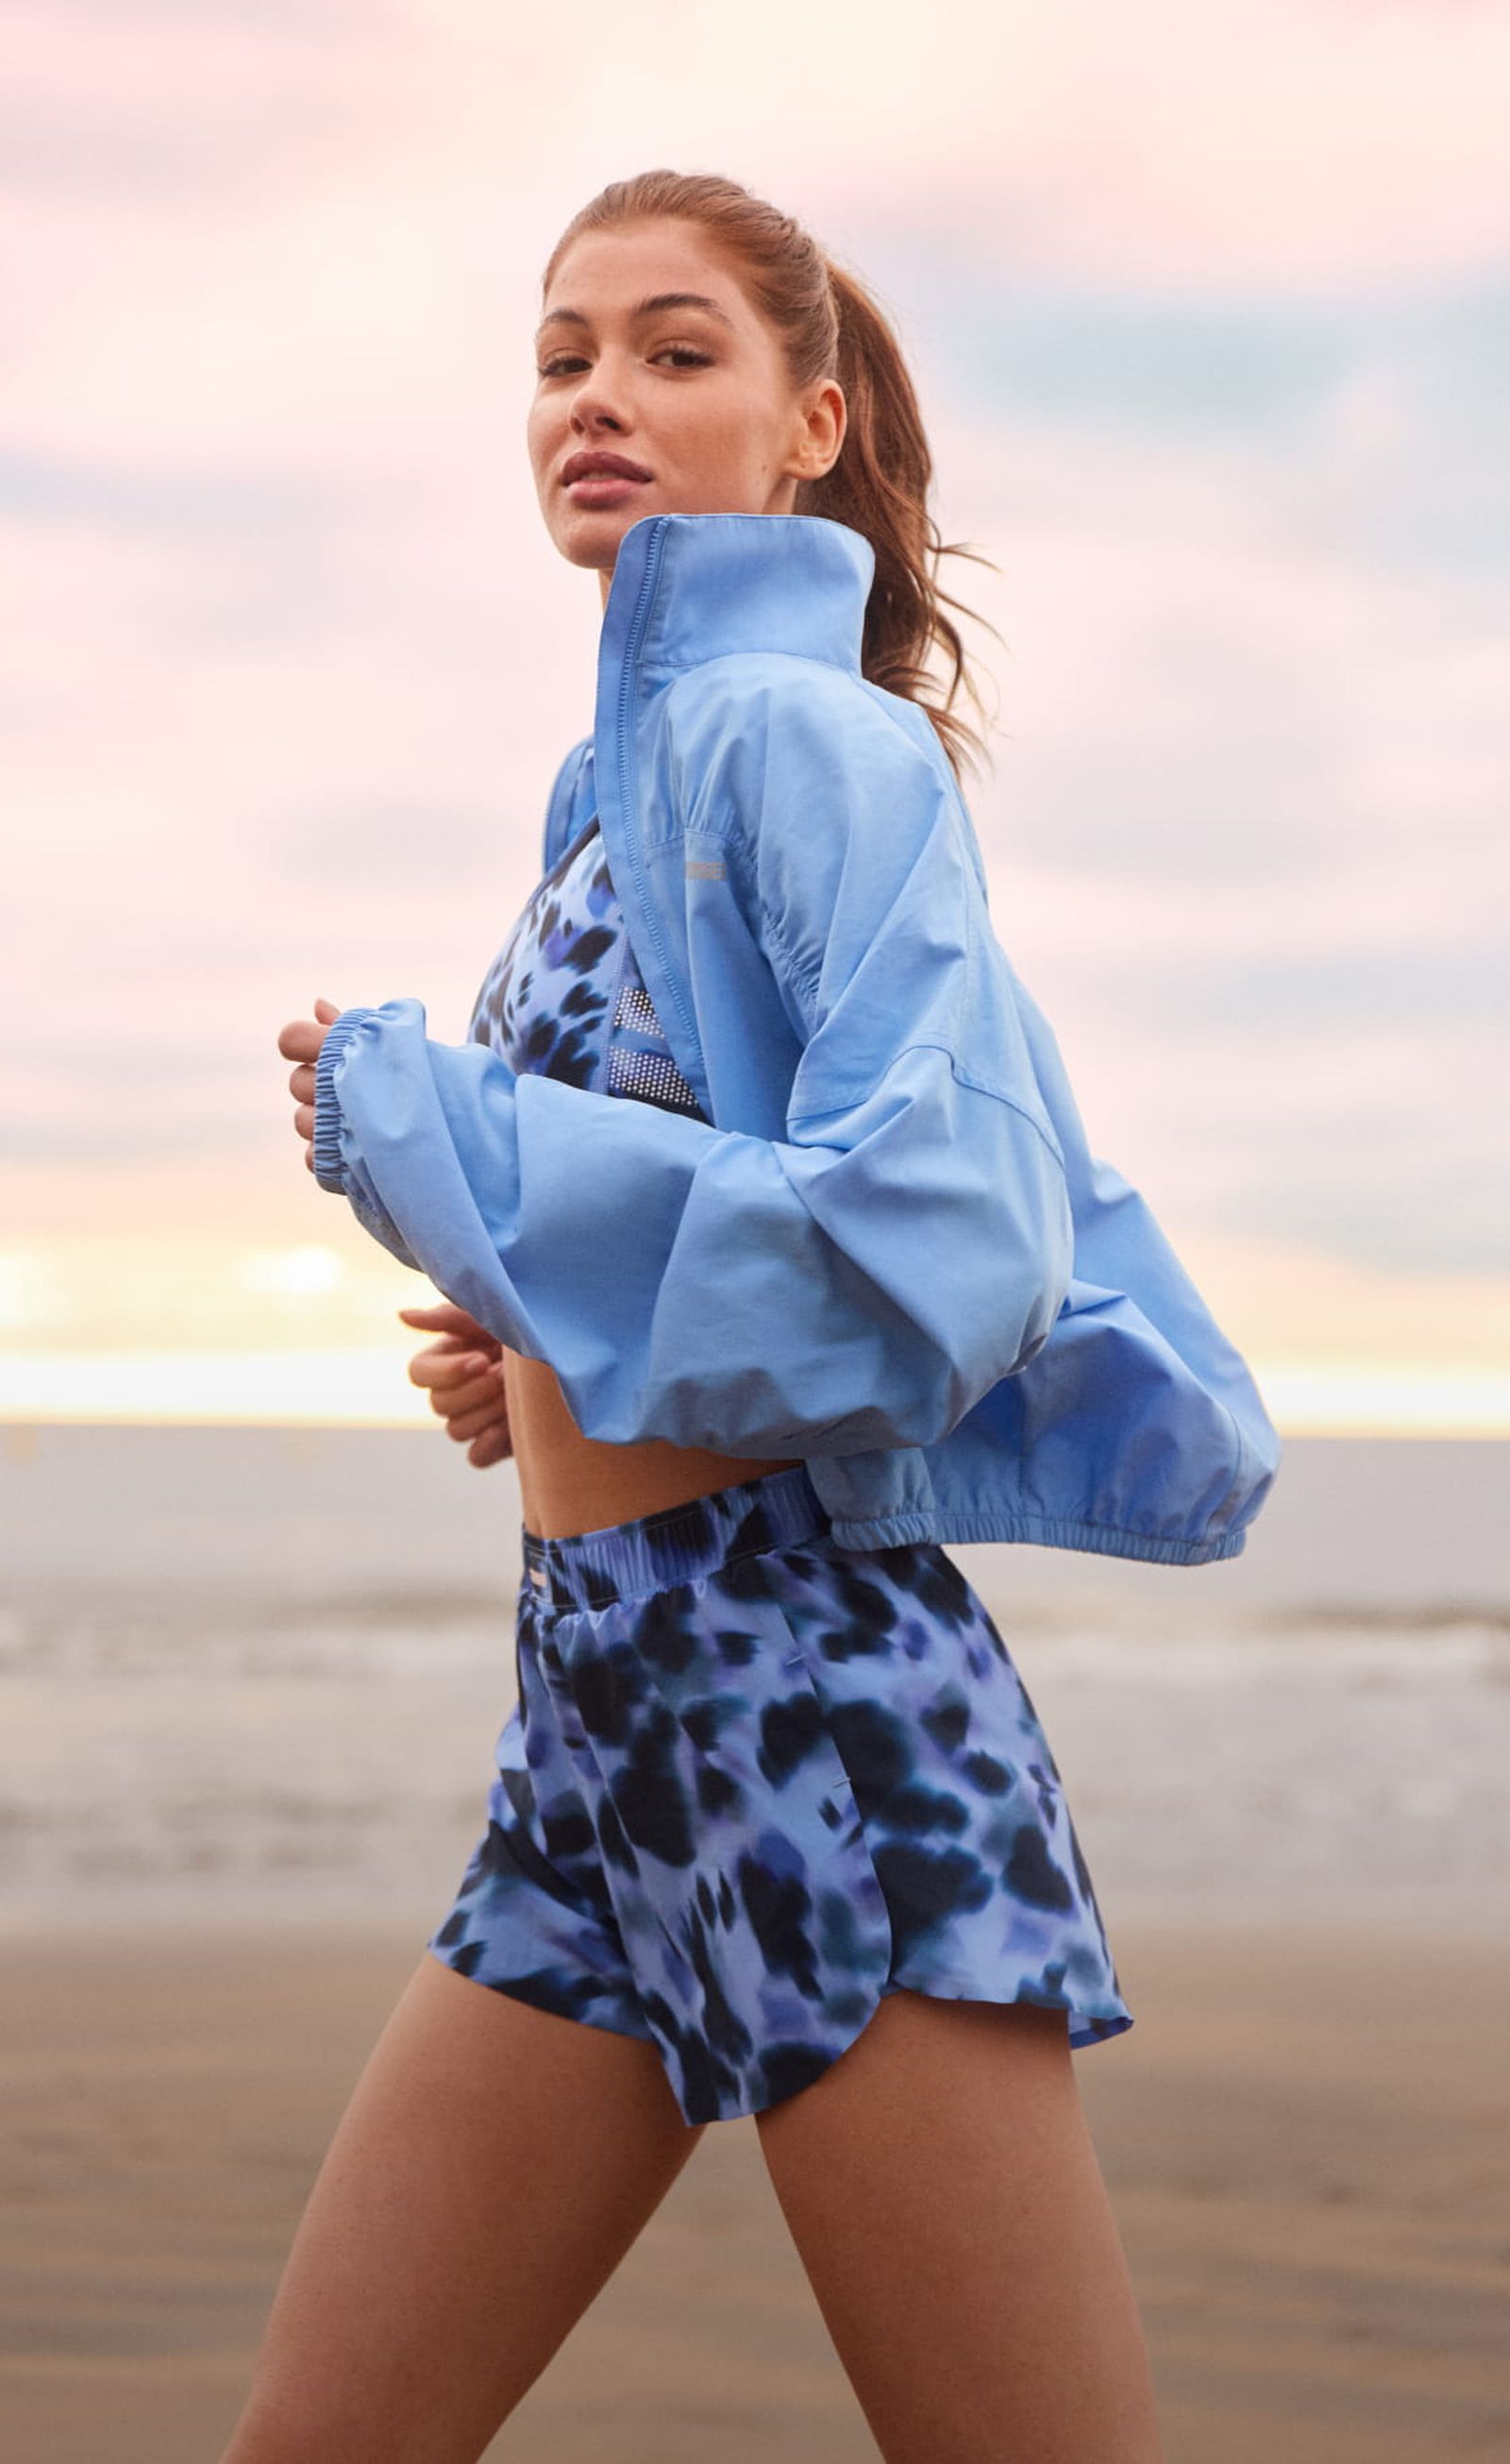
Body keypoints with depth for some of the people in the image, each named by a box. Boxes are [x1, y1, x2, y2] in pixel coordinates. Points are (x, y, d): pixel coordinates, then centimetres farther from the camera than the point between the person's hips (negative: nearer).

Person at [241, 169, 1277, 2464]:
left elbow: (943, 1246, -22)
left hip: (818, 1718, -9)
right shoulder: (625, 783, 18)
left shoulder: (802, 733, -8)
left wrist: (423, 1126, -14)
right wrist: (561, 1354, 14)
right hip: (600, 1748, 9)